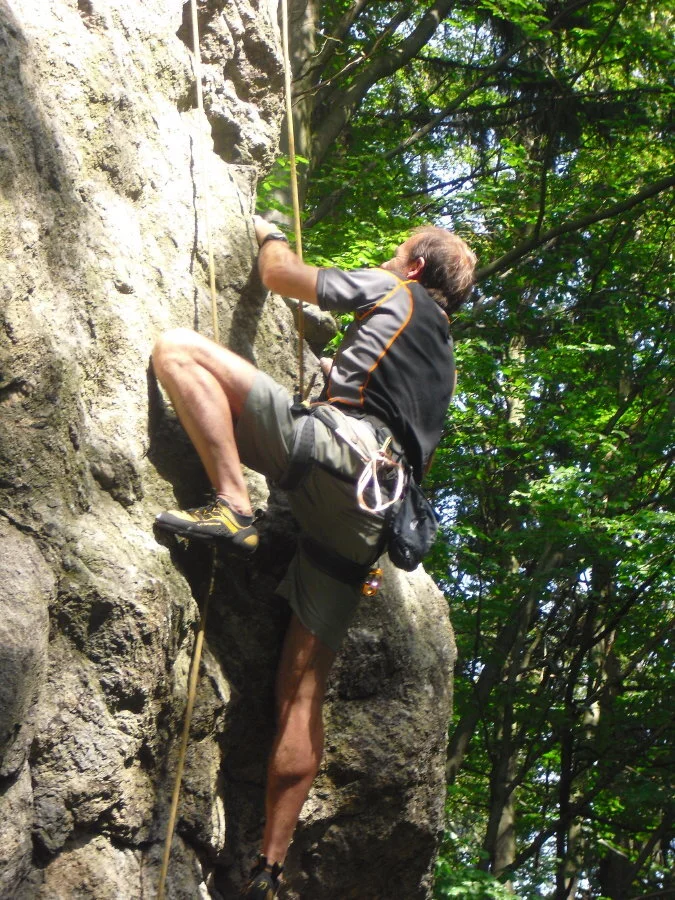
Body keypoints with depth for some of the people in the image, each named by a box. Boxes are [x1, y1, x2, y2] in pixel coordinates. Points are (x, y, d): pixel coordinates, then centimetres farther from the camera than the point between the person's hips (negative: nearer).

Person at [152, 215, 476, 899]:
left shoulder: (394, 291, 18)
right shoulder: (441, 358, 35)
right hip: (368, 517, 7)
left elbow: (280, 274, 20)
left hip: (335, 446, -7)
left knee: (178, 349, -8)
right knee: (302, 690, 5)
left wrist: (268, 233, 41)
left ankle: (233, 507, -26)